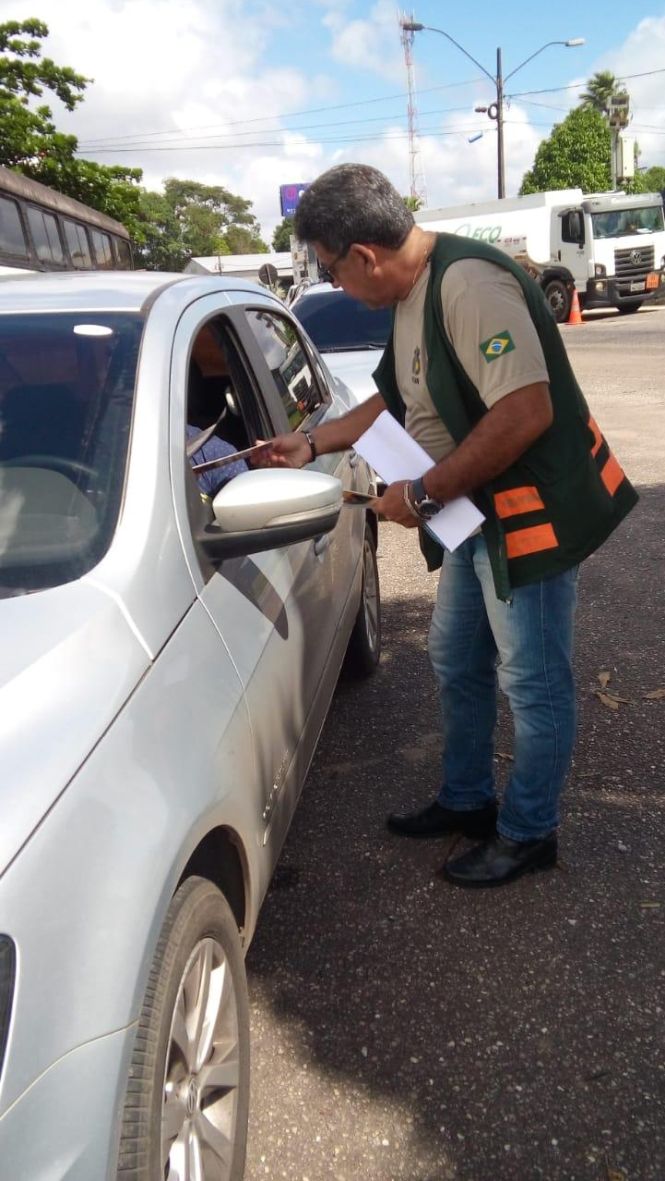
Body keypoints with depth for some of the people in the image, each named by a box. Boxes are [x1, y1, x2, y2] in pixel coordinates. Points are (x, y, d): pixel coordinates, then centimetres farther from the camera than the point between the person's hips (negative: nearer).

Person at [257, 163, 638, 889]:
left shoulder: (469, 284, -24)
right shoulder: (411, 295, 8)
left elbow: (525, 413, -31)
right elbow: (397, 400, 21)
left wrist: (423, 495, -23)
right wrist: (312, 444, 18)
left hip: (533, 510, -10)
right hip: (475, 513, 10)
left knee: (531, 682, 5)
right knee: (456, 664, 19)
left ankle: (528, 833, 24)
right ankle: (465, 802, 38)